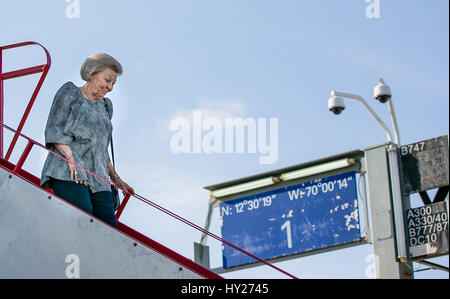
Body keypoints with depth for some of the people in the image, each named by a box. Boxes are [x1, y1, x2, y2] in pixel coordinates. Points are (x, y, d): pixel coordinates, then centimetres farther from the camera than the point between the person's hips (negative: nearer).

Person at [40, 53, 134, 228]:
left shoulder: (105, 106, 30)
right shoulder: (70, 92, 11)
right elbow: (54, 129, -1)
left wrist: (114, 177, 26)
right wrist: (71, 158, -15)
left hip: (97, 177, 7)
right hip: (69, 173, -7)